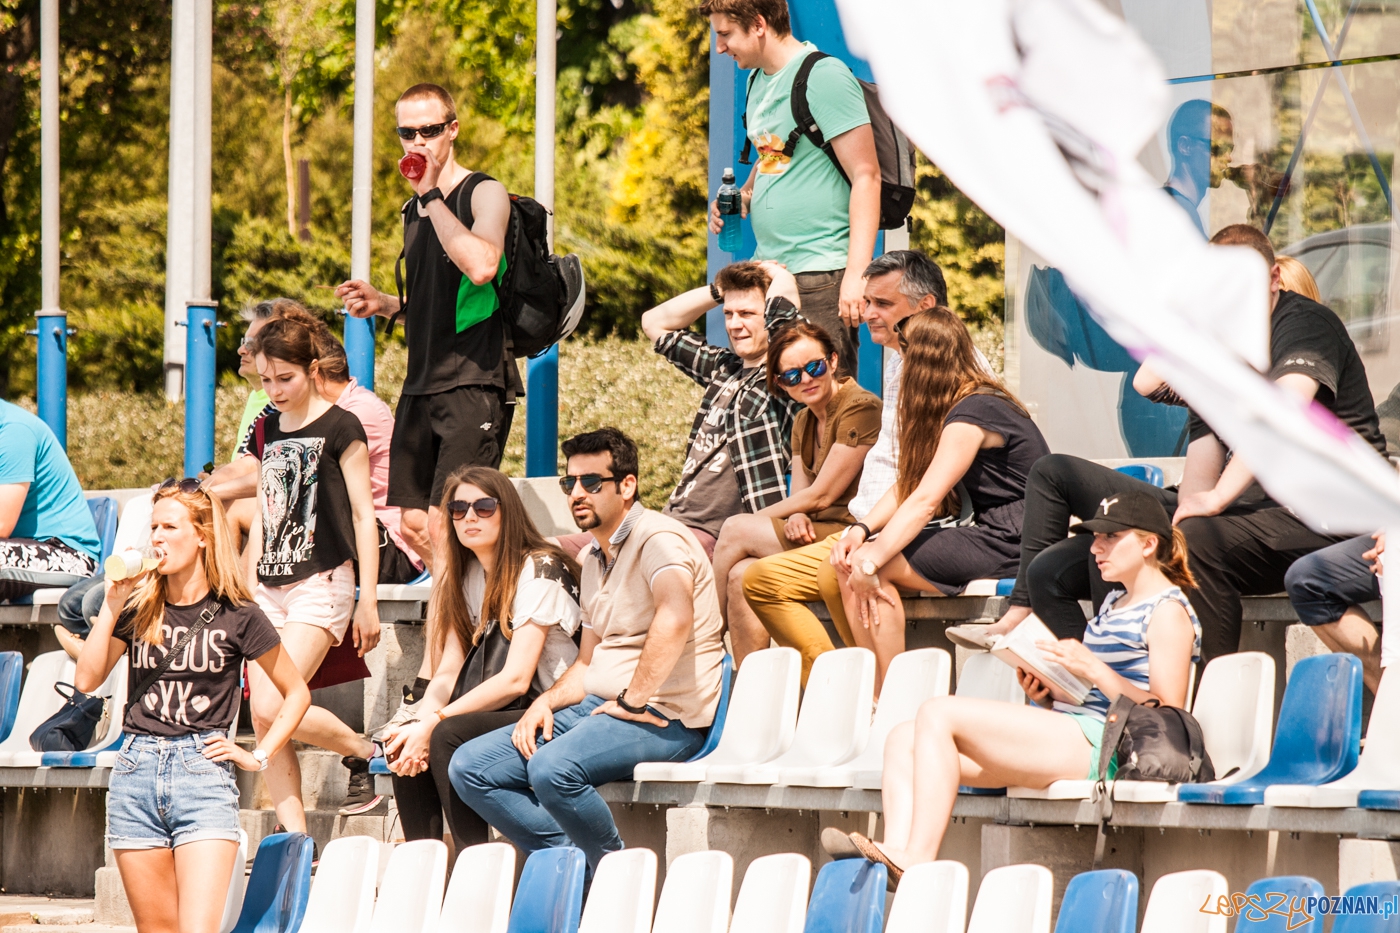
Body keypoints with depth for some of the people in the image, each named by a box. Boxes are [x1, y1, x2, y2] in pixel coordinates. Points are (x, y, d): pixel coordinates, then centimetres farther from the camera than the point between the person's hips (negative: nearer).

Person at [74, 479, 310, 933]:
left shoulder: (237, 617, 0)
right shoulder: (139, 609, 8)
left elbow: (296, 693, 11)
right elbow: (87, 680, 0)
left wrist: (259, 756, 2)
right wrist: (112, 606, -4)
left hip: (203, 775, -4)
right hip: (135, 772, 4)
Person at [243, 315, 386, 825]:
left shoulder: (340, 427, -5)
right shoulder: (267, 431, 14)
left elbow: (363, 516, -6)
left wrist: (368, 599, -9)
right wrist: (248, 593, 17)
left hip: (322, 583, -7)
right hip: (270, 587, 7)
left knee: (272, 706, -20)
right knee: (263, 724, -3)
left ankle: (363, 751, 3)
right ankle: (296, 841, -2)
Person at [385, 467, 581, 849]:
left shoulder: (539, 570, -12)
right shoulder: (466, 574, 12)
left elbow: (516, 680, -19)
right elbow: (447, 672, 6)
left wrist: (432, 723, -22)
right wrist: (420, 721, -16)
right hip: (496, 715, 7)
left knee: (449, 736, -30)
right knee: (403, 742, -18)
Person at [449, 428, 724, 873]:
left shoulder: (658, 537, -11)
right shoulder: (593, 559, 21)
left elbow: (674, 619, -31)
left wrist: (633, 702, -25)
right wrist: (546, 702, 6)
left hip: (664, 718, -10)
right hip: (596, 705, 10)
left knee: (552, 769, -35)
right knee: (469, 768, -2)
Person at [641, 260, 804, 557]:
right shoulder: (725, 366, 19)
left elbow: (783, 289, -22)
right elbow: (655, 322, 31)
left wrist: (775, 274, 2)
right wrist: (721, 289, 20)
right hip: (673, 520, 9)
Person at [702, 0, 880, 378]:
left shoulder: (824, 77, -11)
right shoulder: (759, 79, 16)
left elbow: (866, 176, -15)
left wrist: (856, 273, -21)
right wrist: (741, 197, 10)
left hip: (820, 276, -9)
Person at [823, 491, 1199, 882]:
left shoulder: (1168, 611, -3)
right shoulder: (1113, 603, 26)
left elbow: (1167, 715, -13)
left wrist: (1093, 669, -16)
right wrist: (1046, 694, 8)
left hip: (1100, 747, -10)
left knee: (938, 714, -21)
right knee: (904, 740, -2)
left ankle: (917, 859, -29)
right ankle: (898, 850, -26)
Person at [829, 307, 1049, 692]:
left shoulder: (973, 414, -17)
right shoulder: (969, 403, 14)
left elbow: (925, 501, -23)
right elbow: (906, 486, 11)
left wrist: (871, 559, -24)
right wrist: (861, 531, -3)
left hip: (1011, 543, -10)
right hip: (988, 533, 10)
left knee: (874, 570, -18)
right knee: (848, 568, -4)